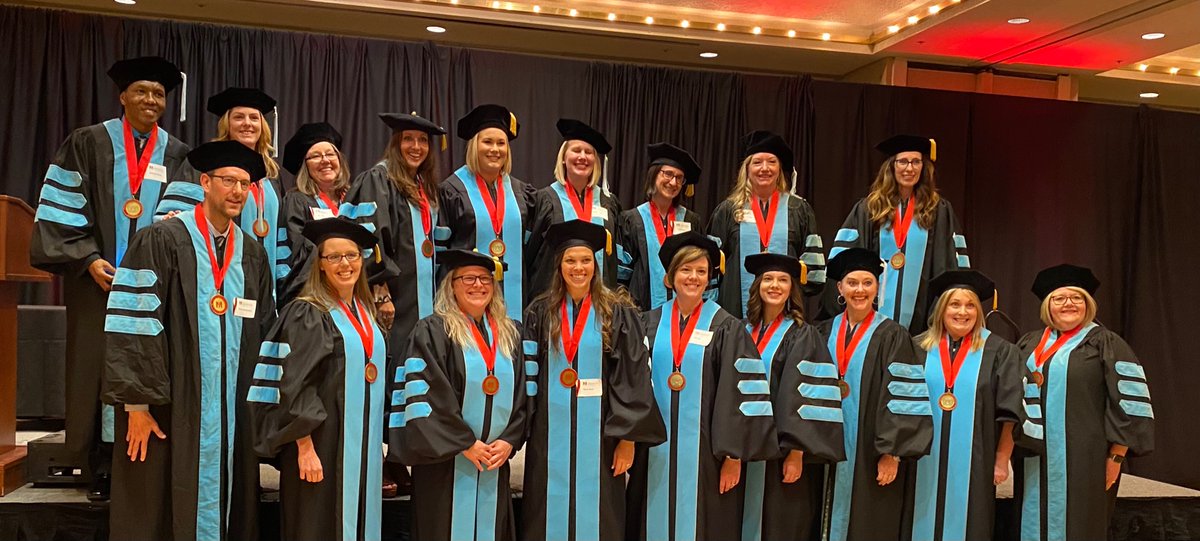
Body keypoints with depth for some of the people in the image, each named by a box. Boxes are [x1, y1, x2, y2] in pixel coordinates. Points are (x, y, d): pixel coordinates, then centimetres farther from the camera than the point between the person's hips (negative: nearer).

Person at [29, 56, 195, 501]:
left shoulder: (176, 155, 11)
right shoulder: (88, 143, 5)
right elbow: (63, 206, -1)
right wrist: (88, 258, -12)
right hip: (97, 278, -1)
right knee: (99, 367, 1)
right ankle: (102, 468, 8)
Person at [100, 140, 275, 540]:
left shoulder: (252, 254, 10)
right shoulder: (161, 241, -6)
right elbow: (133, 324, -10)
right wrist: (136, 403, -14)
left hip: (232, 413, 5)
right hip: (168, 407, -4)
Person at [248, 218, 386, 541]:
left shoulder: (365, 312, 12)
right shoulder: (307, 314, -10)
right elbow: (294, 387, -15)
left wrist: (376, 444, 16)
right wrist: (305, 448, -20)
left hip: (362, 446, 7)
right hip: (322, 443, -7)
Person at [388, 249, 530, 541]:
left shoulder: (511, 333, 10)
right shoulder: (432, 331, -6)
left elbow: (523, 394, 9)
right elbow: (425, 394, -13)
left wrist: (509, 441, -4)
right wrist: (464, 443, -13)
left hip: (495, 461, 5)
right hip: (444, 459, -5)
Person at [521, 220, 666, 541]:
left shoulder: (618, 313, -2)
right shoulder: (540, 313, 4)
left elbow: (633, 379, -4)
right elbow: (528, 372, 5)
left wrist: (628, 437, -8)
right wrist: (522, 430, 1)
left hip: (598, 434, -1)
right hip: (550, 435, 2)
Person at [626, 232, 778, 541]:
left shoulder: (726, 328, -2)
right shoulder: (650, 324, 6)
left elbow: (740, 393, -6)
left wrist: (733, 456, -10)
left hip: (705, 451, -2)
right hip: (656, 450, 2)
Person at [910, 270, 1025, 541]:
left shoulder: (998, 351, 0)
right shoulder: (919, 348, 3)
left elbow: (1009, 411, -2)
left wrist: (1002, 460, -4)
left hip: (974, 464, -1)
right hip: (925, 464, 1)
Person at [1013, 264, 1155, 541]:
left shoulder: (1106, 343, -2)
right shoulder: (1029, 344, 12)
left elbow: (1128, 403, -6)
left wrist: (1116, 457, -10)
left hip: (1082, 461, -4)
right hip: (1033, 462, 5)